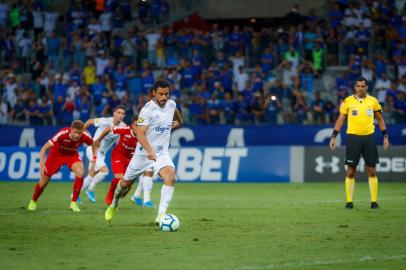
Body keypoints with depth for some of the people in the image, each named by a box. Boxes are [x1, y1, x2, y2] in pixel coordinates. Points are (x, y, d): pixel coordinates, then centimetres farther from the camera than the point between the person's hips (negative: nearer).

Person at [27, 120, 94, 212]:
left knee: (81, 173, -27)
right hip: (56, 154, -2)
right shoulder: (62, 134, -38)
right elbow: (44, 148, -32)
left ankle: (74, 203, -11)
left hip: (72, 155, 2)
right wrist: (42, 165, -40)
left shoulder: (85, 136, -29)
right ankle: (33, 201, 37)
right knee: (44, 181, 5)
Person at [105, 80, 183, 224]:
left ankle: (161, 215, -30)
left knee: (170, 177, -27)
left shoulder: (171, 104, 0)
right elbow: (140, 133, -27)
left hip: (162, 153, 3)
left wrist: (178, 121, 44)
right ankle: (114, 205, 45)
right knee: (126, 183, 13)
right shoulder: (147, 110, -19)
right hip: (143, 153, -3)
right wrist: (149, 150, -41)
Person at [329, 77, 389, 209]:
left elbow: (380, 119, 12)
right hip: (353, 137, -1)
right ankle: (349, 201, 6)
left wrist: (385, 136, 6)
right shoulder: (347, 101, 0)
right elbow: (340, 119, 4)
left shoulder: (373, 101, 4)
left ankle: (374, 201, 6)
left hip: (369, 137, 1)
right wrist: (333, 136, -4)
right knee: (351, 172, 0)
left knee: (372, 171, 1)